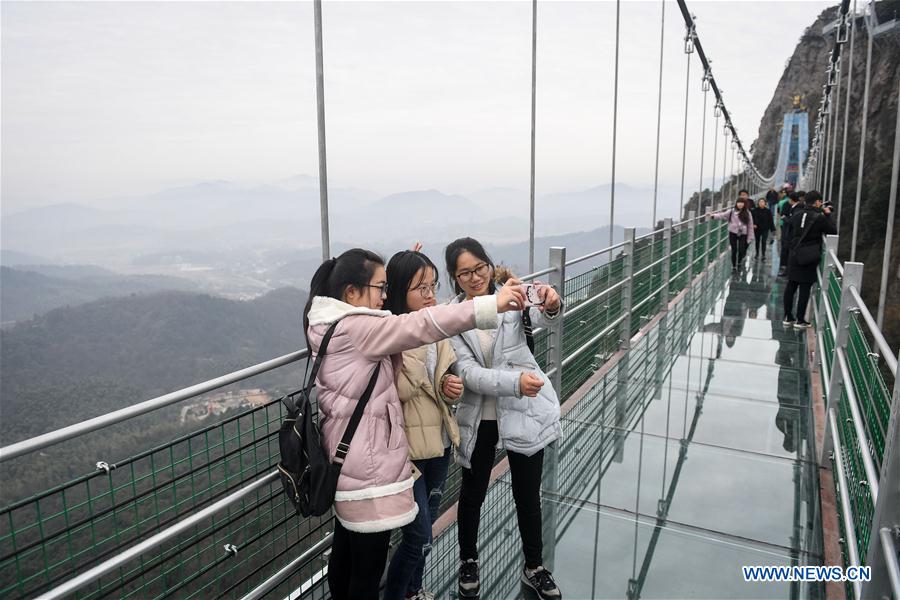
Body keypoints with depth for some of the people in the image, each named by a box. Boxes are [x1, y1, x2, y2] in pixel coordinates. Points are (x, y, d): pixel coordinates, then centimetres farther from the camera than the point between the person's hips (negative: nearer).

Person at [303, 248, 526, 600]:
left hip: (347, 460, 11)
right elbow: (420, 326, -29)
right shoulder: (355, 328, -20)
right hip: (366, 467, -11)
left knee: (346, 552, 23)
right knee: (368, 568, 2)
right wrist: (491, 305, -31)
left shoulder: (334, 325, 10)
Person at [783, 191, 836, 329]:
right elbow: (833, 231, -3)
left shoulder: (797, 214, 1)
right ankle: (800, 320, 6)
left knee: (790, 286, 9)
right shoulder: (819, 218, -13)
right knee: (805, 289, 1)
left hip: (794, 255, 5)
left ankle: (788, 317, 15)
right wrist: (827, 215, 4)